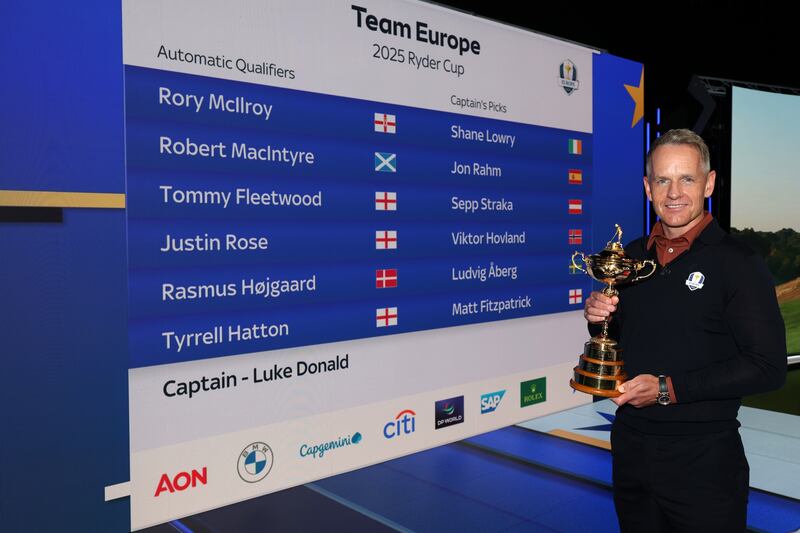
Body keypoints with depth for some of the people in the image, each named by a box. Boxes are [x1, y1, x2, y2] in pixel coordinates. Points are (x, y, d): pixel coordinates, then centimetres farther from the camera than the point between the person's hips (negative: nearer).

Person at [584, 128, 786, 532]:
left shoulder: (738, 263, -12)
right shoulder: (631, 256, 5)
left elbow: (768, 369, -16)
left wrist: (668, 389, -19)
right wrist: (600, 321, -6)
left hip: (703, 457, -5)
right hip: (630, 446, 5)